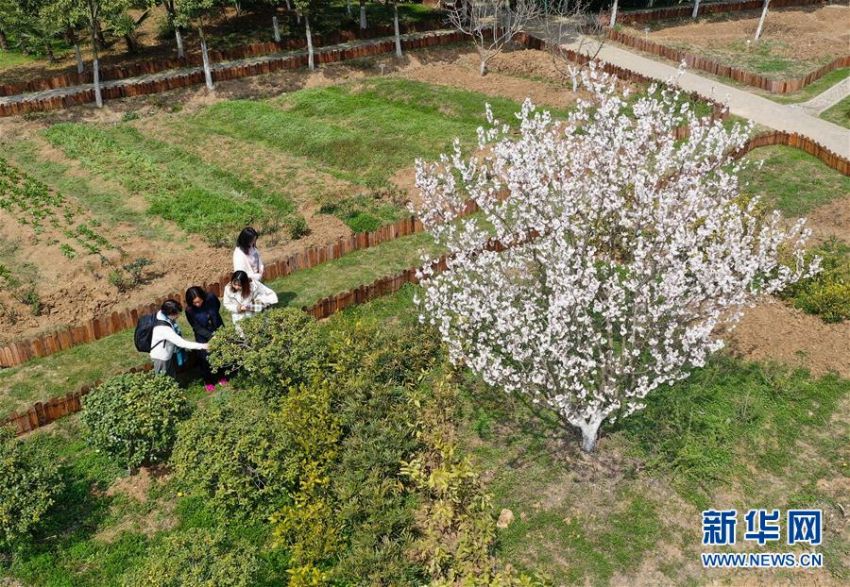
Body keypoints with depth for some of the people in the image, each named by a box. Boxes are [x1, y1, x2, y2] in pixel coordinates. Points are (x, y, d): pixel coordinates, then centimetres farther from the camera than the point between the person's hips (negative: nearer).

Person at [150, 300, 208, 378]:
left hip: (169, 354, 8)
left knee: (172, 378, 24)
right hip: (161, 358, -8)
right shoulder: (163, 328, -37)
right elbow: (181, 343, -34)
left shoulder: (169, 319, -13)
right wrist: (202, 346, -32)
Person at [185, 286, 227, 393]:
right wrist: (211, 336, -29)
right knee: (206, 358, 3)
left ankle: (221, 376, 34)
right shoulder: (189, 310, -27)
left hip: (218, 329, 2)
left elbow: (218, 306, 0)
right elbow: (197, 328, -19)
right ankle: (208, 381, 25)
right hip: (203, 335, -2)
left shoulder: (211, 297, -25)